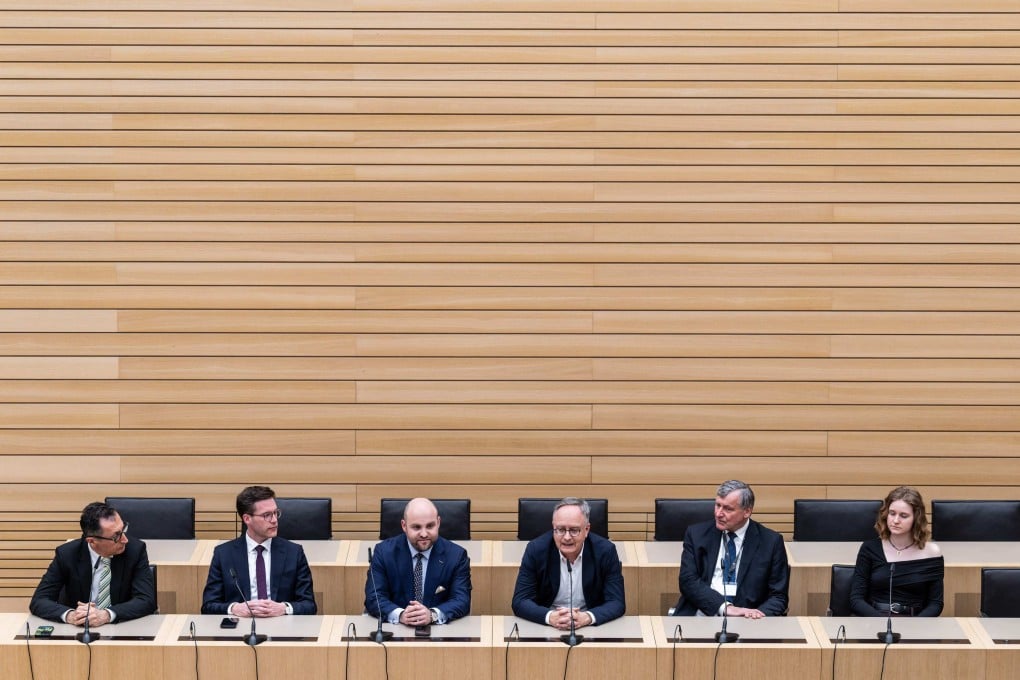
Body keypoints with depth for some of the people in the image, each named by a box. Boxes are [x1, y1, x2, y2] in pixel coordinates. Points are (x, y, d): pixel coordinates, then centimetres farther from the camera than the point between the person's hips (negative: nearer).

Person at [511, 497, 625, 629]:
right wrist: (550, 617, -27)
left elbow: (617, 602, -7)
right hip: (546, 627, -1)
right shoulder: (536, 550, -8)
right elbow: (520, 601, -8)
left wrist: (587, 617, -26)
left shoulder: (605, 551, -8)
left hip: (590, 627, 1)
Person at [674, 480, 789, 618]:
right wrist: (725, 607, -17)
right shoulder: (696, 534, 7)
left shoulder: (771, 542, 4)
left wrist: (759, 614, -16)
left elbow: (779, 596, 5)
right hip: (701, 617, 0)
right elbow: (688, 581, -3)